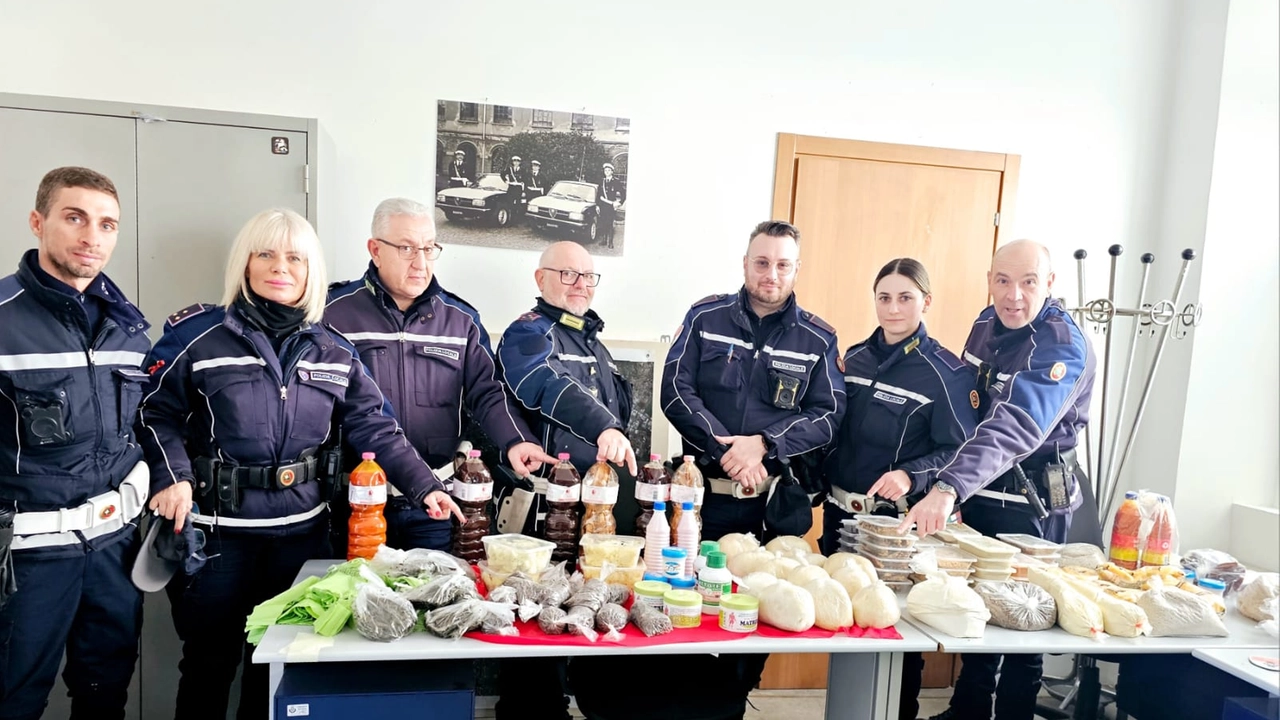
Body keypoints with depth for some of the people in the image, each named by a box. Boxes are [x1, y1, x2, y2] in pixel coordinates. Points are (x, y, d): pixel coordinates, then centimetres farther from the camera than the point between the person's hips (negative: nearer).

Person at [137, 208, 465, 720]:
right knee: (209, 660, 10)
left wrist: (423, 486, -7)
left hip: (300, 530, 3)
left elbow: (375, 427, 2)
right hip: (215, 529, -3)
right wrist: (172, 477, -17)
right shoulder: (197, 334, -6)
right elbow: (156, 412, -1)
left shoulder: (333, 351, 3)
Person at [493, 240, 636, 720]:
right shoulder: (529, 333, -9)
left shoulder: (593, 341, 19)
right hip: (544, 500, -8)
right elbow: (553, 387, -30)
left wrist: (617, 438, 18)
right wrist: (604, 427, -42)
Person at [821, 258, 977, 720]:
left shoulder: (946, 372, -10)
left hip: (897, 519, -5)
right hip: (839, 511, 5)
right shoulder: (855, 358, 6)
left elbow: (960, 451, -11)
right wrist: (819, 487, 9)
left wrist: (911, 476, -26)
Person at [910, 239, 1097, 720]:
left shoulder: (1063, 348, -22)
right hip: (980, 495, 7)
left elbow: (1012, 428, -37)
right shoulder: (988, 322, 1)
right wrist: (952, 489, 9)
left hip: (1032, 506, -7)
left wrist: (947, 488, -50)